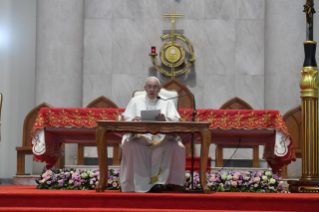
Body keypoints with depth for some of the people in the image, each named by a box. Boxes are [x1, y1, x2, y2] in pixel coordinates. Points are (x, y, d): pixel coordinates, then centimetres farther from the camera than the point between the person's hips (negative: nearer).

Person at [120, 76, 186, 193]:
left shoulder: (167, 102, 18)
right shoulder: (136, 101, 18)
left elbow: (176, 119, 4)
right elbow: (126, 119, 10)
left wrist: (165, 119, -20)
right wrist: (134, 120, -15)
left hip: (162, 136, 0)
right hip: (140, 136, 0)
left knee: (174, 145, -33)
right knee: (132, 145, -35)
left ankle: (159, 180, -24)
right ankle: (139, 183, -26)